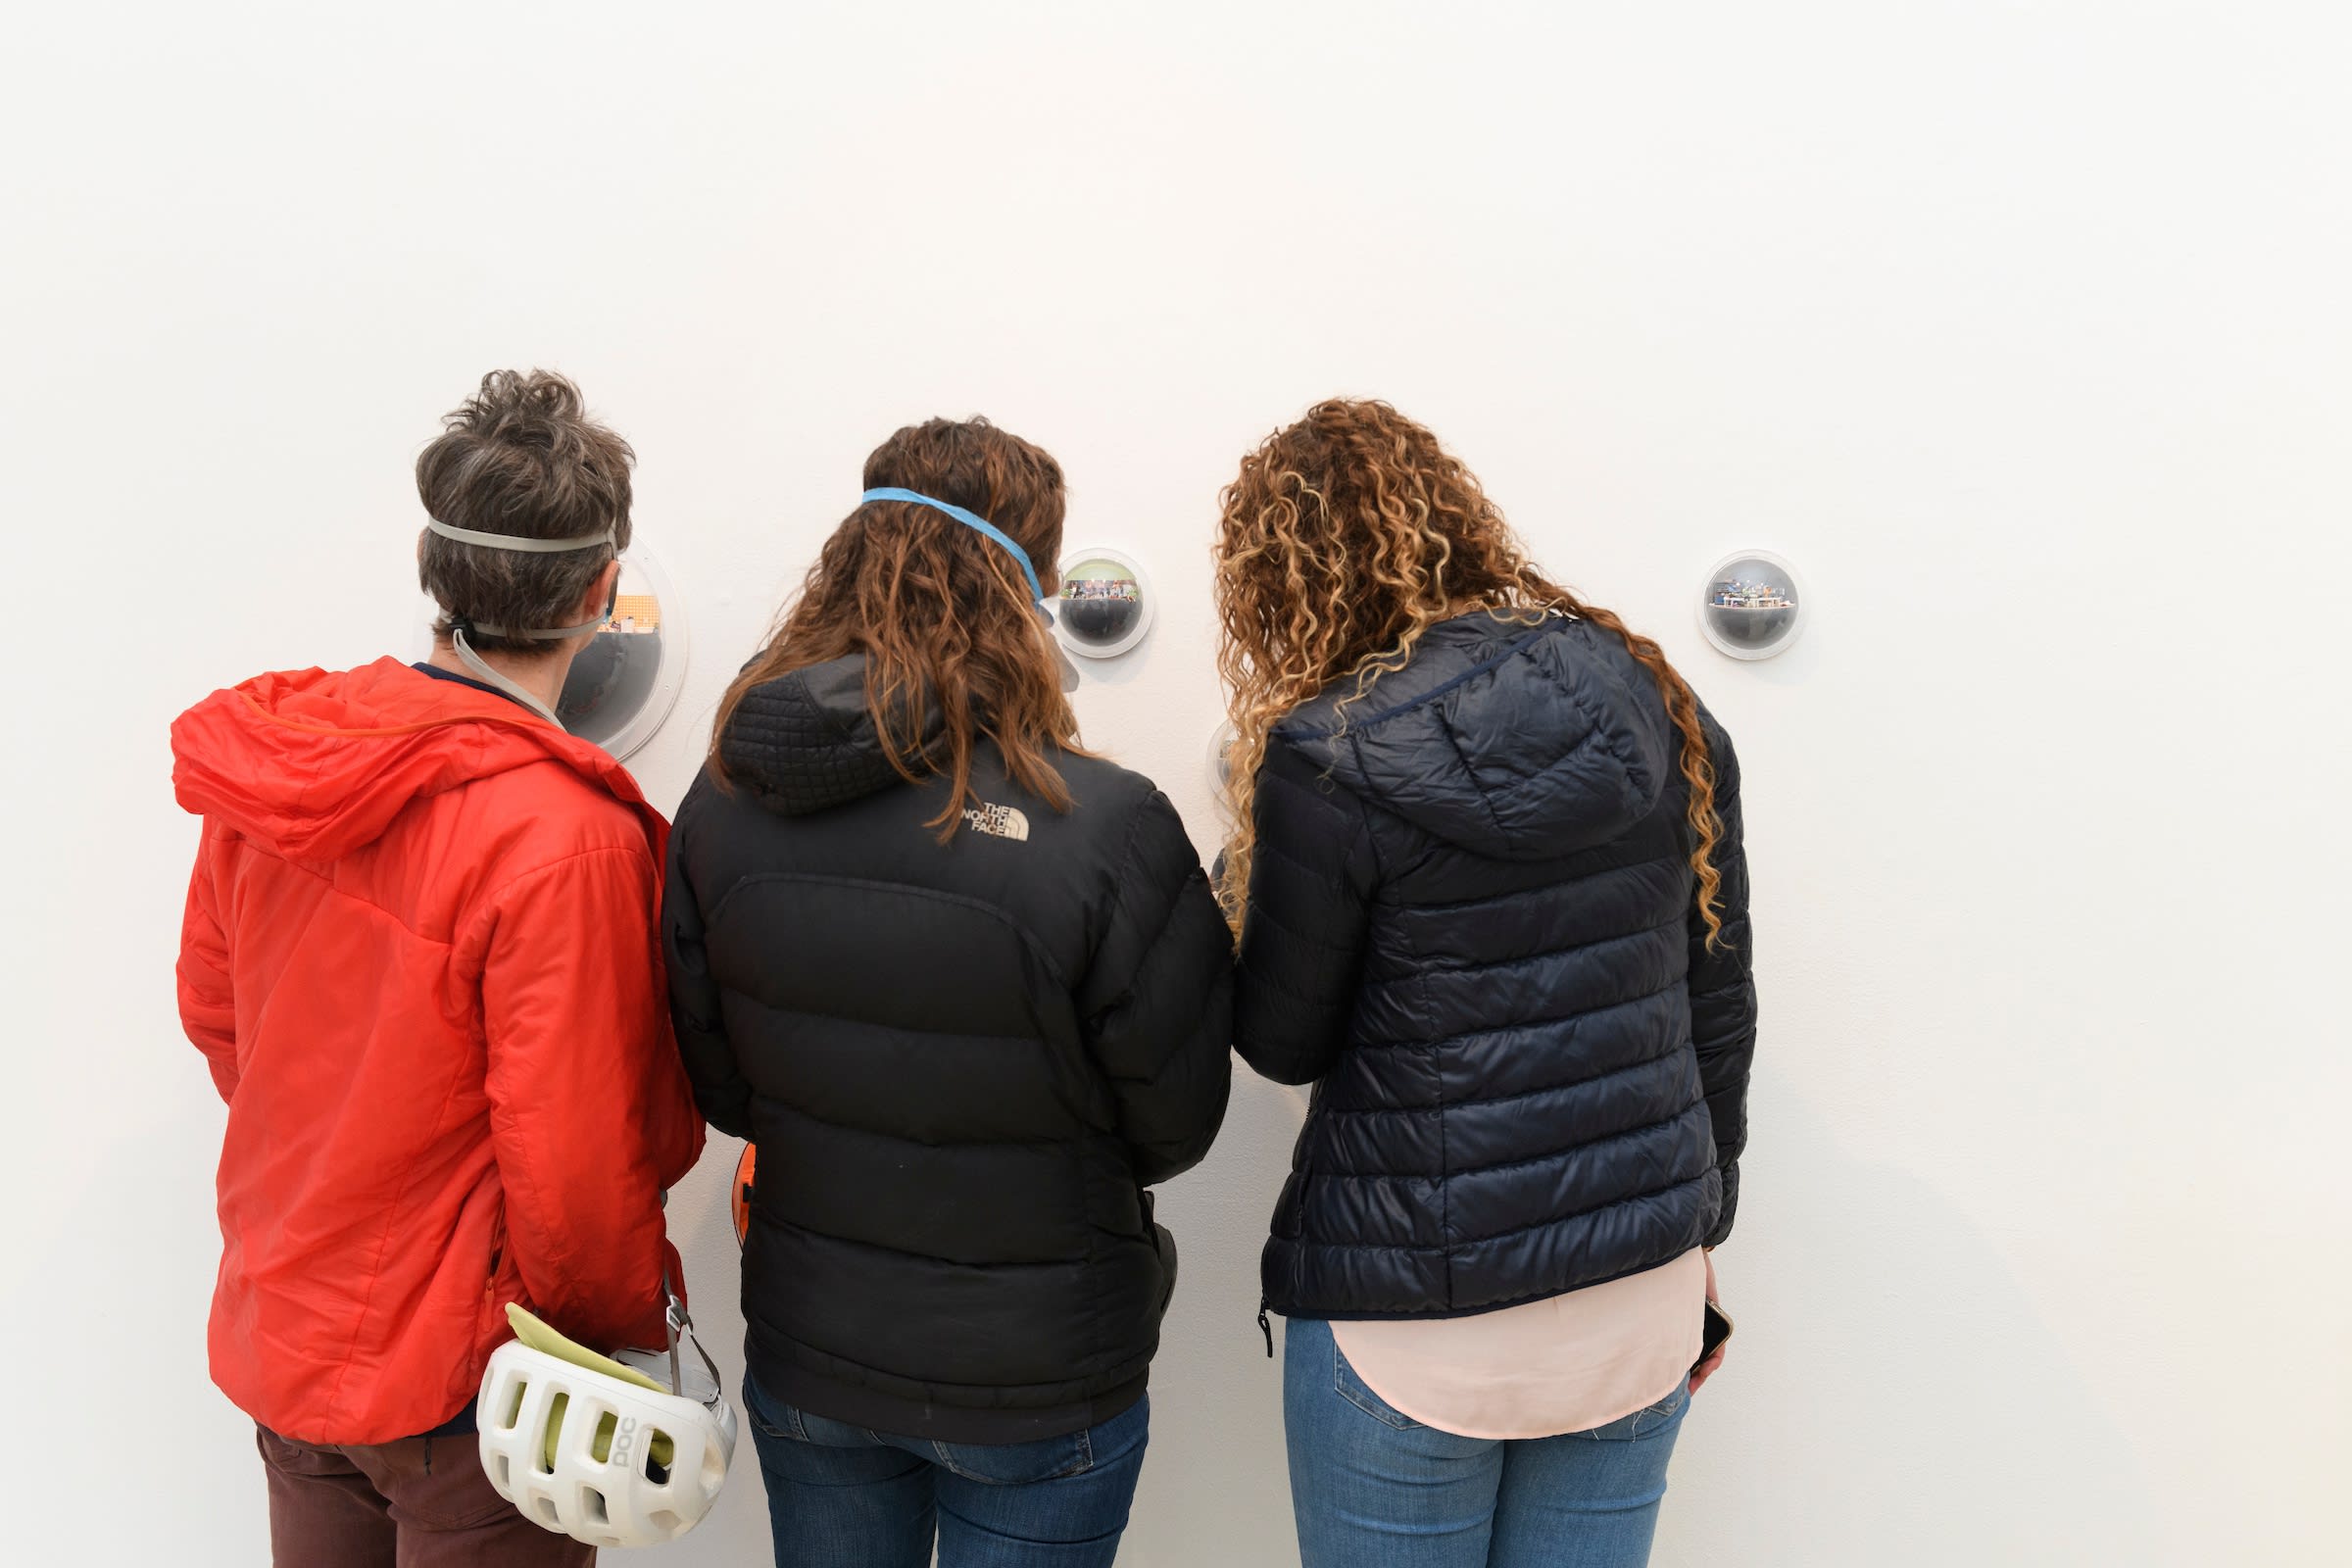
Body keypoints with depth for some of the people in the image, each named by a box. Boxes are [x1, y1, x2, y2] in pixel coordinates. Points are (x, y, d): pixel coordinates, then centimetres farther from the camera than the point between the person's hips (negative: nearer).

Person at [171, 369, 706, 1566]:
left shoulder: (268, 762, -8)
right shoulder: (564, 840, -28)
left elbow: (211, 1006, 7)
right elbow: (573, 1172, -24)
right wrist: (634, 1325, -5)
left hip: (277, 1333, 6)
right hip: (457, 1380, -6)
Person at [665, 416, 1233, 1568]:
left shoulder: (724, 801, -12)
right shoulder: (1105, 828, -26)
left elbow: (716, 1087, 0)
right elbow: (1175, 1126, -13)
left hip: (805, 1356, 4)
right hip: (1039, 1386, -3)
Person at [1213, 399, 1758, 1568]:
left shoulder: (1332, 758, -16)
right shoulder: (1658, 707, 0)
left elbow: (1282, 1042, -7)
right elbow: (1716, 996, 6)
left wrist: (1241, 891, 11)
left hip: (1414, 1331, -5)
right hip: (1640, 1308, 5)